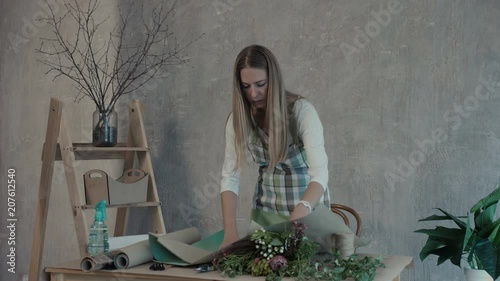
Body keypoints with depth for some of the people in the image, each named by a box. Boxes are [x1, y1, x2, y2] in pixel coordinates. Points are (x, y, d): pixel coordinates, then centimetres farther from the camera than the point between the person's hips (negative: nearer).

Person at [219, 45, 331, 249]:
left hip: (308, 206, -3)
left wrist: (297, 218, -48)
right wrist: (230, 232, -25)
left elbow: (320, 172, -32)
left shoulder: (302, 111, -22)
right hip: (266, 210, 3)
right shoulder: (239, 118, -10)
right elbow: (230, 176, -13)